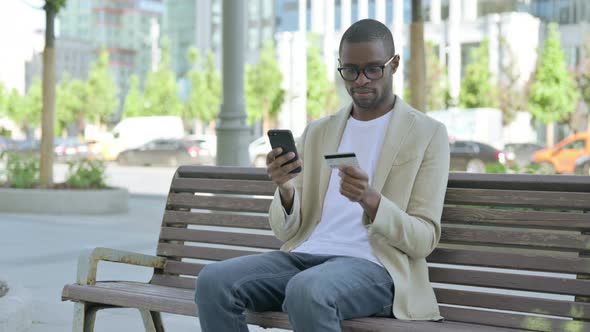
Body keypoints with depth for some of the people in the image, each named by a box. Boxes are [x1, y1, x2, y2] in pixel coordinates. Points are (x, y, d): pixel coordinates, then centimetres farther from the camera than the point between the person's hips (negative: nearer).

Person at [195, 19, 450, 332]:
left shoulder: (428, 134, 5)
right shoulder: (317, 133, 18)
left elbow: (423, 240, -3)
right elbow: (287, 231, 12)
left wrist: (370, 199, -21)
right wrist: (285, 189, -11)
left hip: (373, 266, -5)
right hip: (304, 257, 5)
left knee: (307, 291, -38)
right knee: (213, 281, -22)